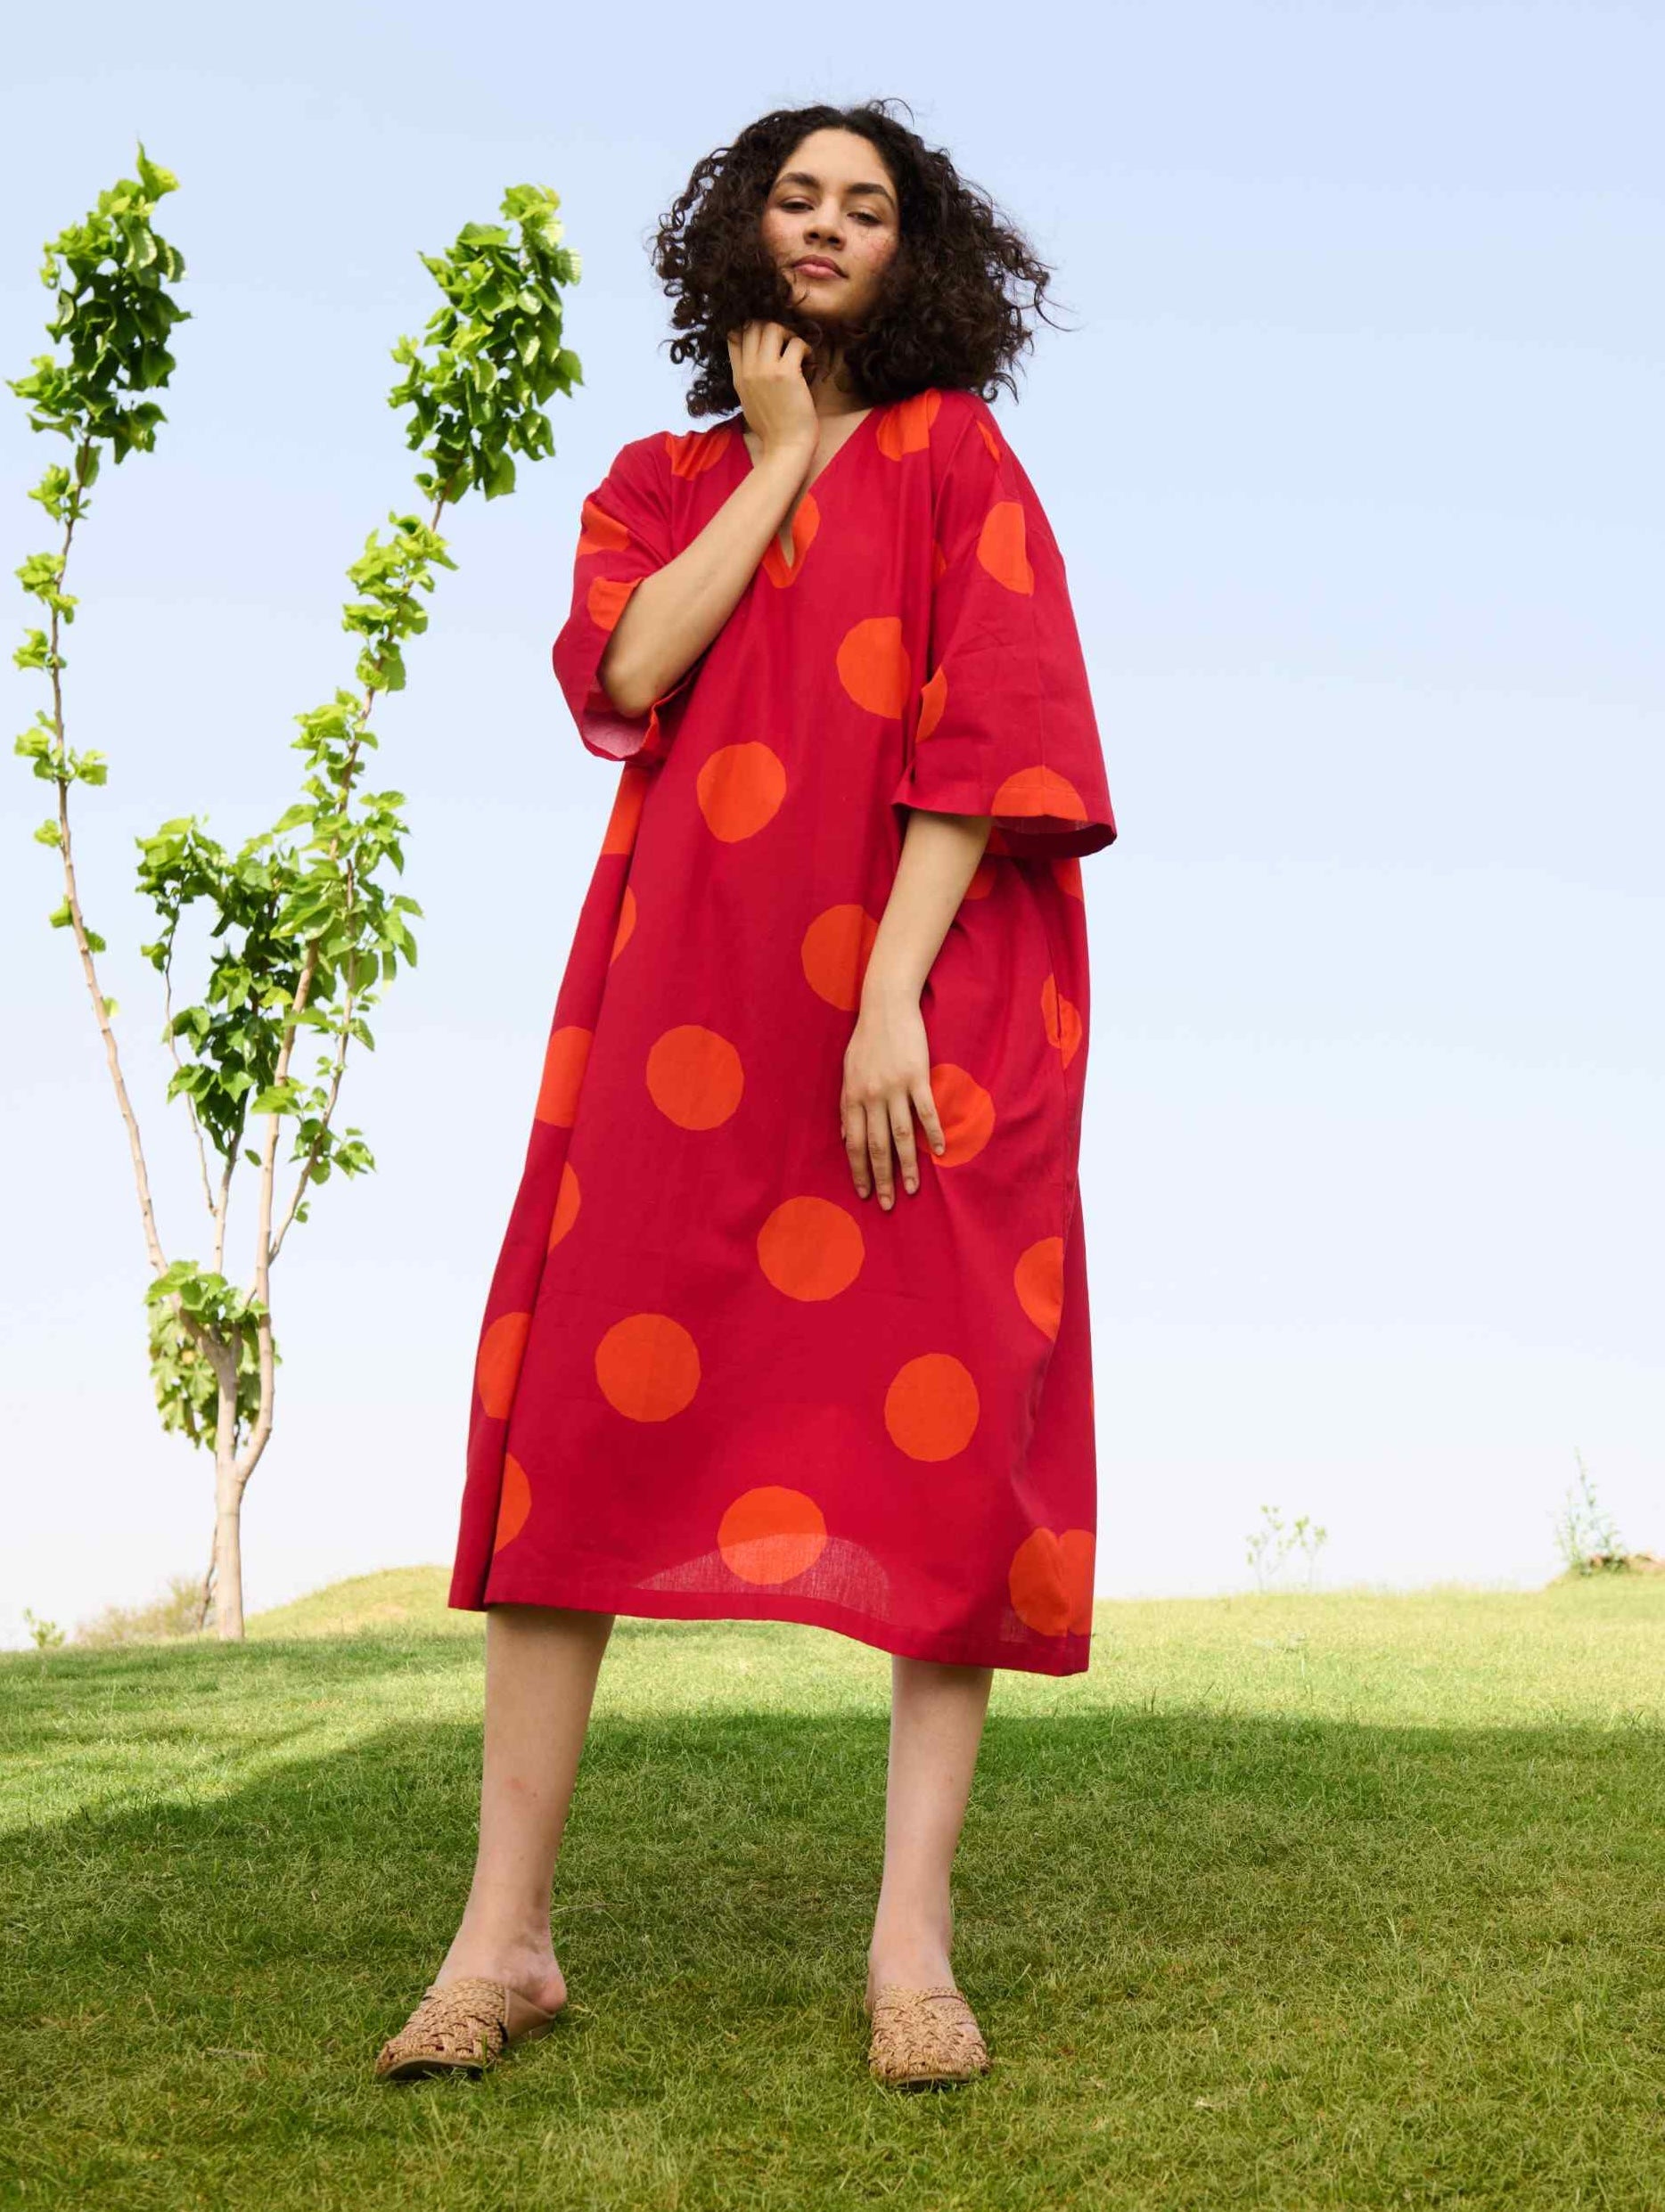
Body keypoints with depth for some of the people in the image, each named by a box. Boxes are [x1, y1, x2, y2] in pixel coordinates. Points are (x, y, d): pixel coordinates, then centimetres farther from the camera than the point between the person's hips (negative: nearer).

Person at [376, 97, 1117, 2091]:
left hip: (920, 994, -2)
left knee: (945, 1425, -9)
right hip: (685, 990, 3)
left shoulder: (955, 454, 10)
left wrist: (897, 992, -15)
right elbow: (632, 669, -3)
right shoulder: (665, 480, 19)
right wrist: (775, 455, 3)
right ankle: (504, 1935, -2)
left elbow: (985, 724, -4)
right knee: (581, 1408, -6)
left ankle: (911, 1940, -5)